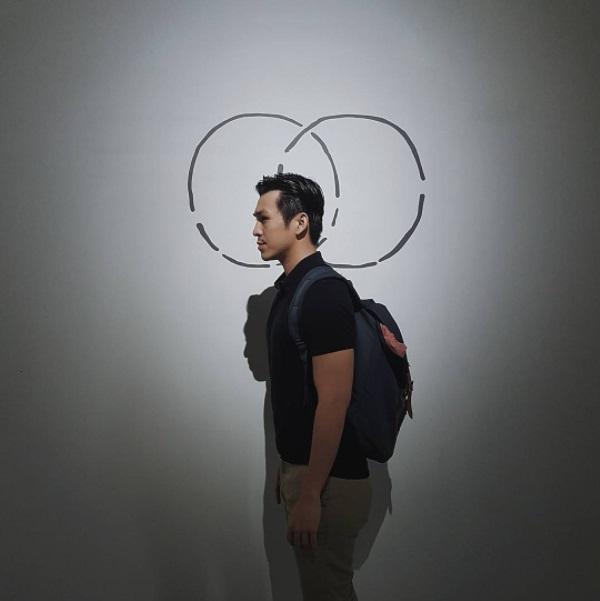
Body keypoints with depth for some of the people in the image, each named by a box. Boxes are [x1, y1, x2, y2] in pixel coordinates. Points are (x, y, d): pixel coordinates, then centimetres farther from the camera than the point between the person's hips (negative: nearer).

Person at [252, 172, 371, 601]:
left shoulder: (324, 293, -20)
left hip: (327, 479, -9)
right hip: (300, 466, 9)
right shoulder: (290, 287, 10)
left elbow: (334, 402, -23)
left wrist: (310, 494, -22)